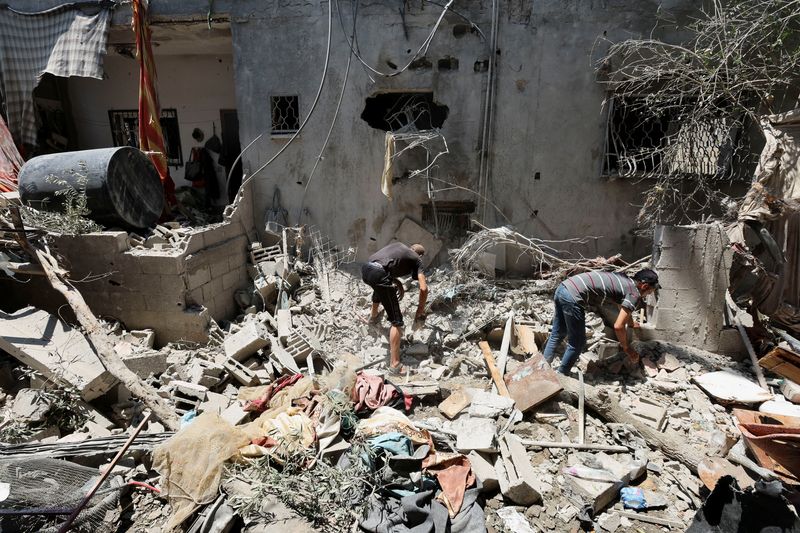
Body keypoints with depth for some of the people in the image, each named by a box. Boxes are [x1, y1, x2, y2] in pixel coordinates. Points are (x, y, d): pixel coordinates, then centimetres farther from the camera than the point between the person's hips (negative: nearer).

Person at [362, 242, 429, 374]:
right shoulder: (416, 259, 16)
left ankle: (373, 316, 66)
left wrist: (396, 281, 48)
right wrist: (420, 310, 18)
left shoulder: (398, 245, 30)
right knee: (396, 321, 0)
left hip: (365, 269, 7)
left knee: (380, 288, 42)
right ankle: (395, 365, -4)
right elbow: (424, 288, 5)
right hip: (379, 274, -7)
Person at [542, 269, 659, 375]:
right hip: (573, 297, -9)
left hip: (563, 288, 9)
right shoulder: (635, 294, 1)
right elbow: (618, 326, -7)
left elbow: (624, 308, 47)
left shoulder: (623, 280, 26)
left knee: (557, 335, 21)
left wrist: (631, 324, 62)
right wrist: (626, 348, 9)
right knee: (577, 343, 8)